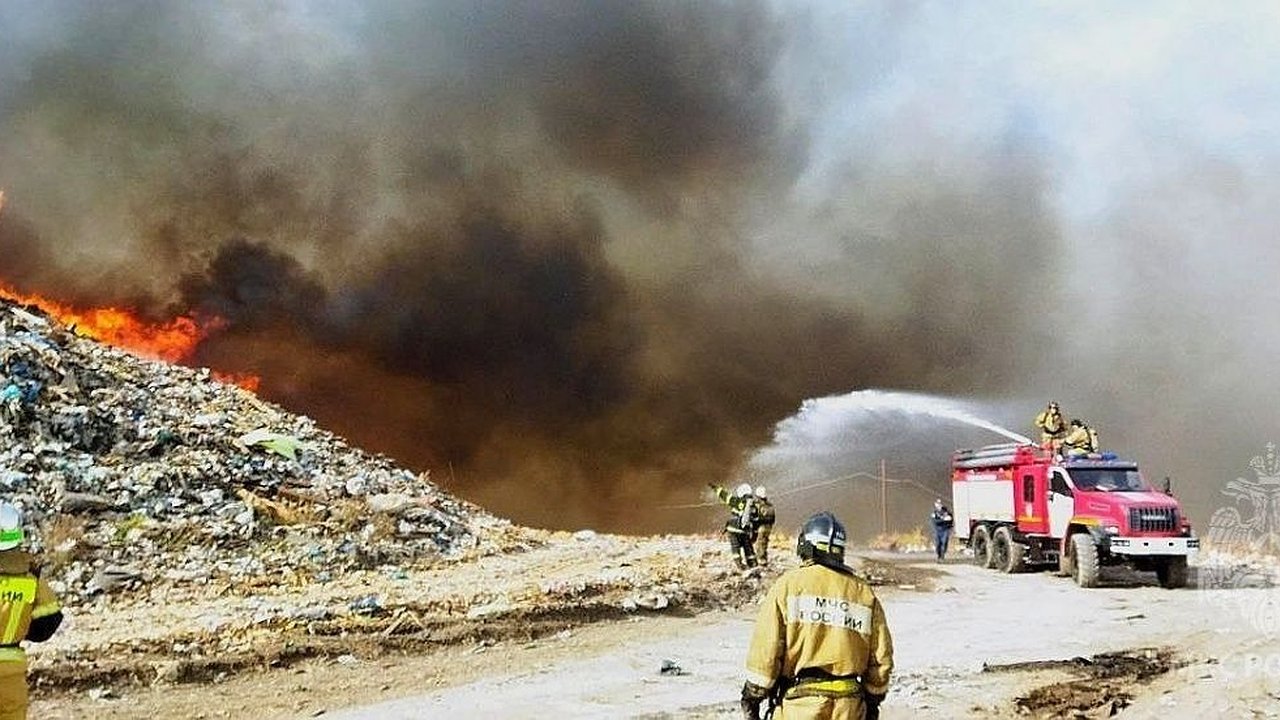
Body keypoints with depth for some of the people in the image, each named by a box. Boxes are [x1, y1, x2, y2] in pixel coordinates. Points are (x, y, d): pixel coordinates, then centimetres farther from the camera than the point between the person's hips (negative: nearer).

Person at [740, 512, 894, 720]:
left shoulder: (788, 584, -2)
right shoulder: (864, 593, 7)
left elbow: (765, 646, -6)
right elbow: (881, 657, 10)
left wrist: (753, 695, 2)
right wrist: (873, 699, 23)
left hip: (801, 701, -3)